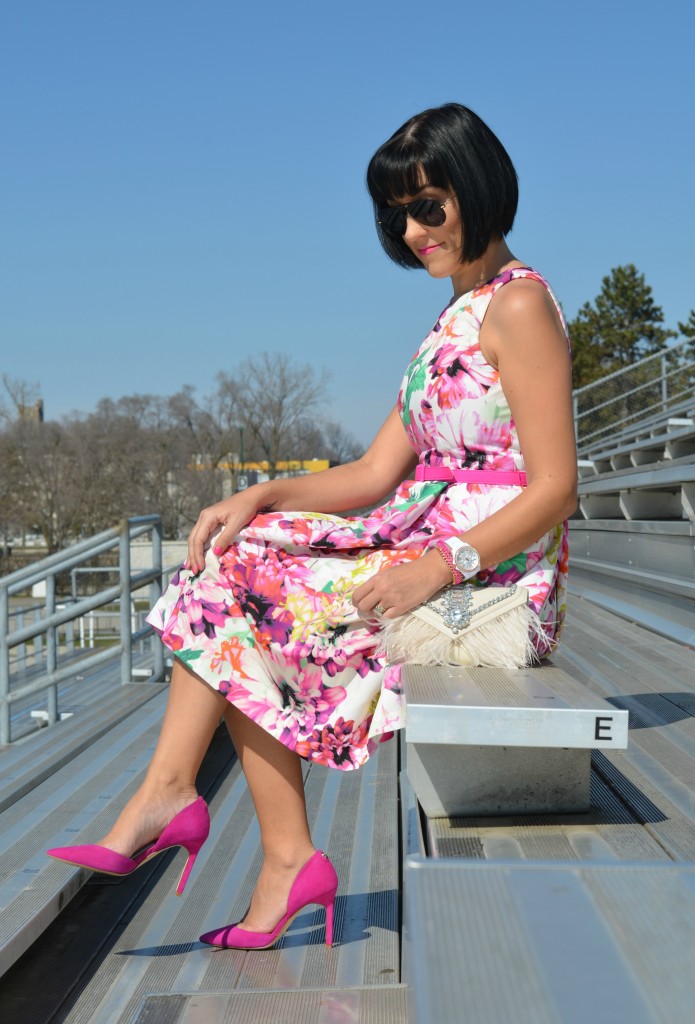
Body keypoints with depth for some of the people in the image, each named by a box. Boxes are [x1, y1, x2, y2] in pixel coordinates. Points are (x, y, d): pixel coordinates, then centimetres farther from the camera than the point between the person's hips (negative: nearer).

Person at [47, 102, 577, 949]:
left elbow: (555, 488, -17)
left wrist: (440, 568, -25)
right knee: (230, 564, -3)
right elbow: (377, 475, 13)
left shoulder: (519, 307, -10)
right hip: (430, 550, 9)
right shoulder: (457, 317, 18)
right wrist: (263, 496, -1)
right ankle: (166, 797, -8)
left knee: (238, 607, -10)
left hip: (493, 576, -9)